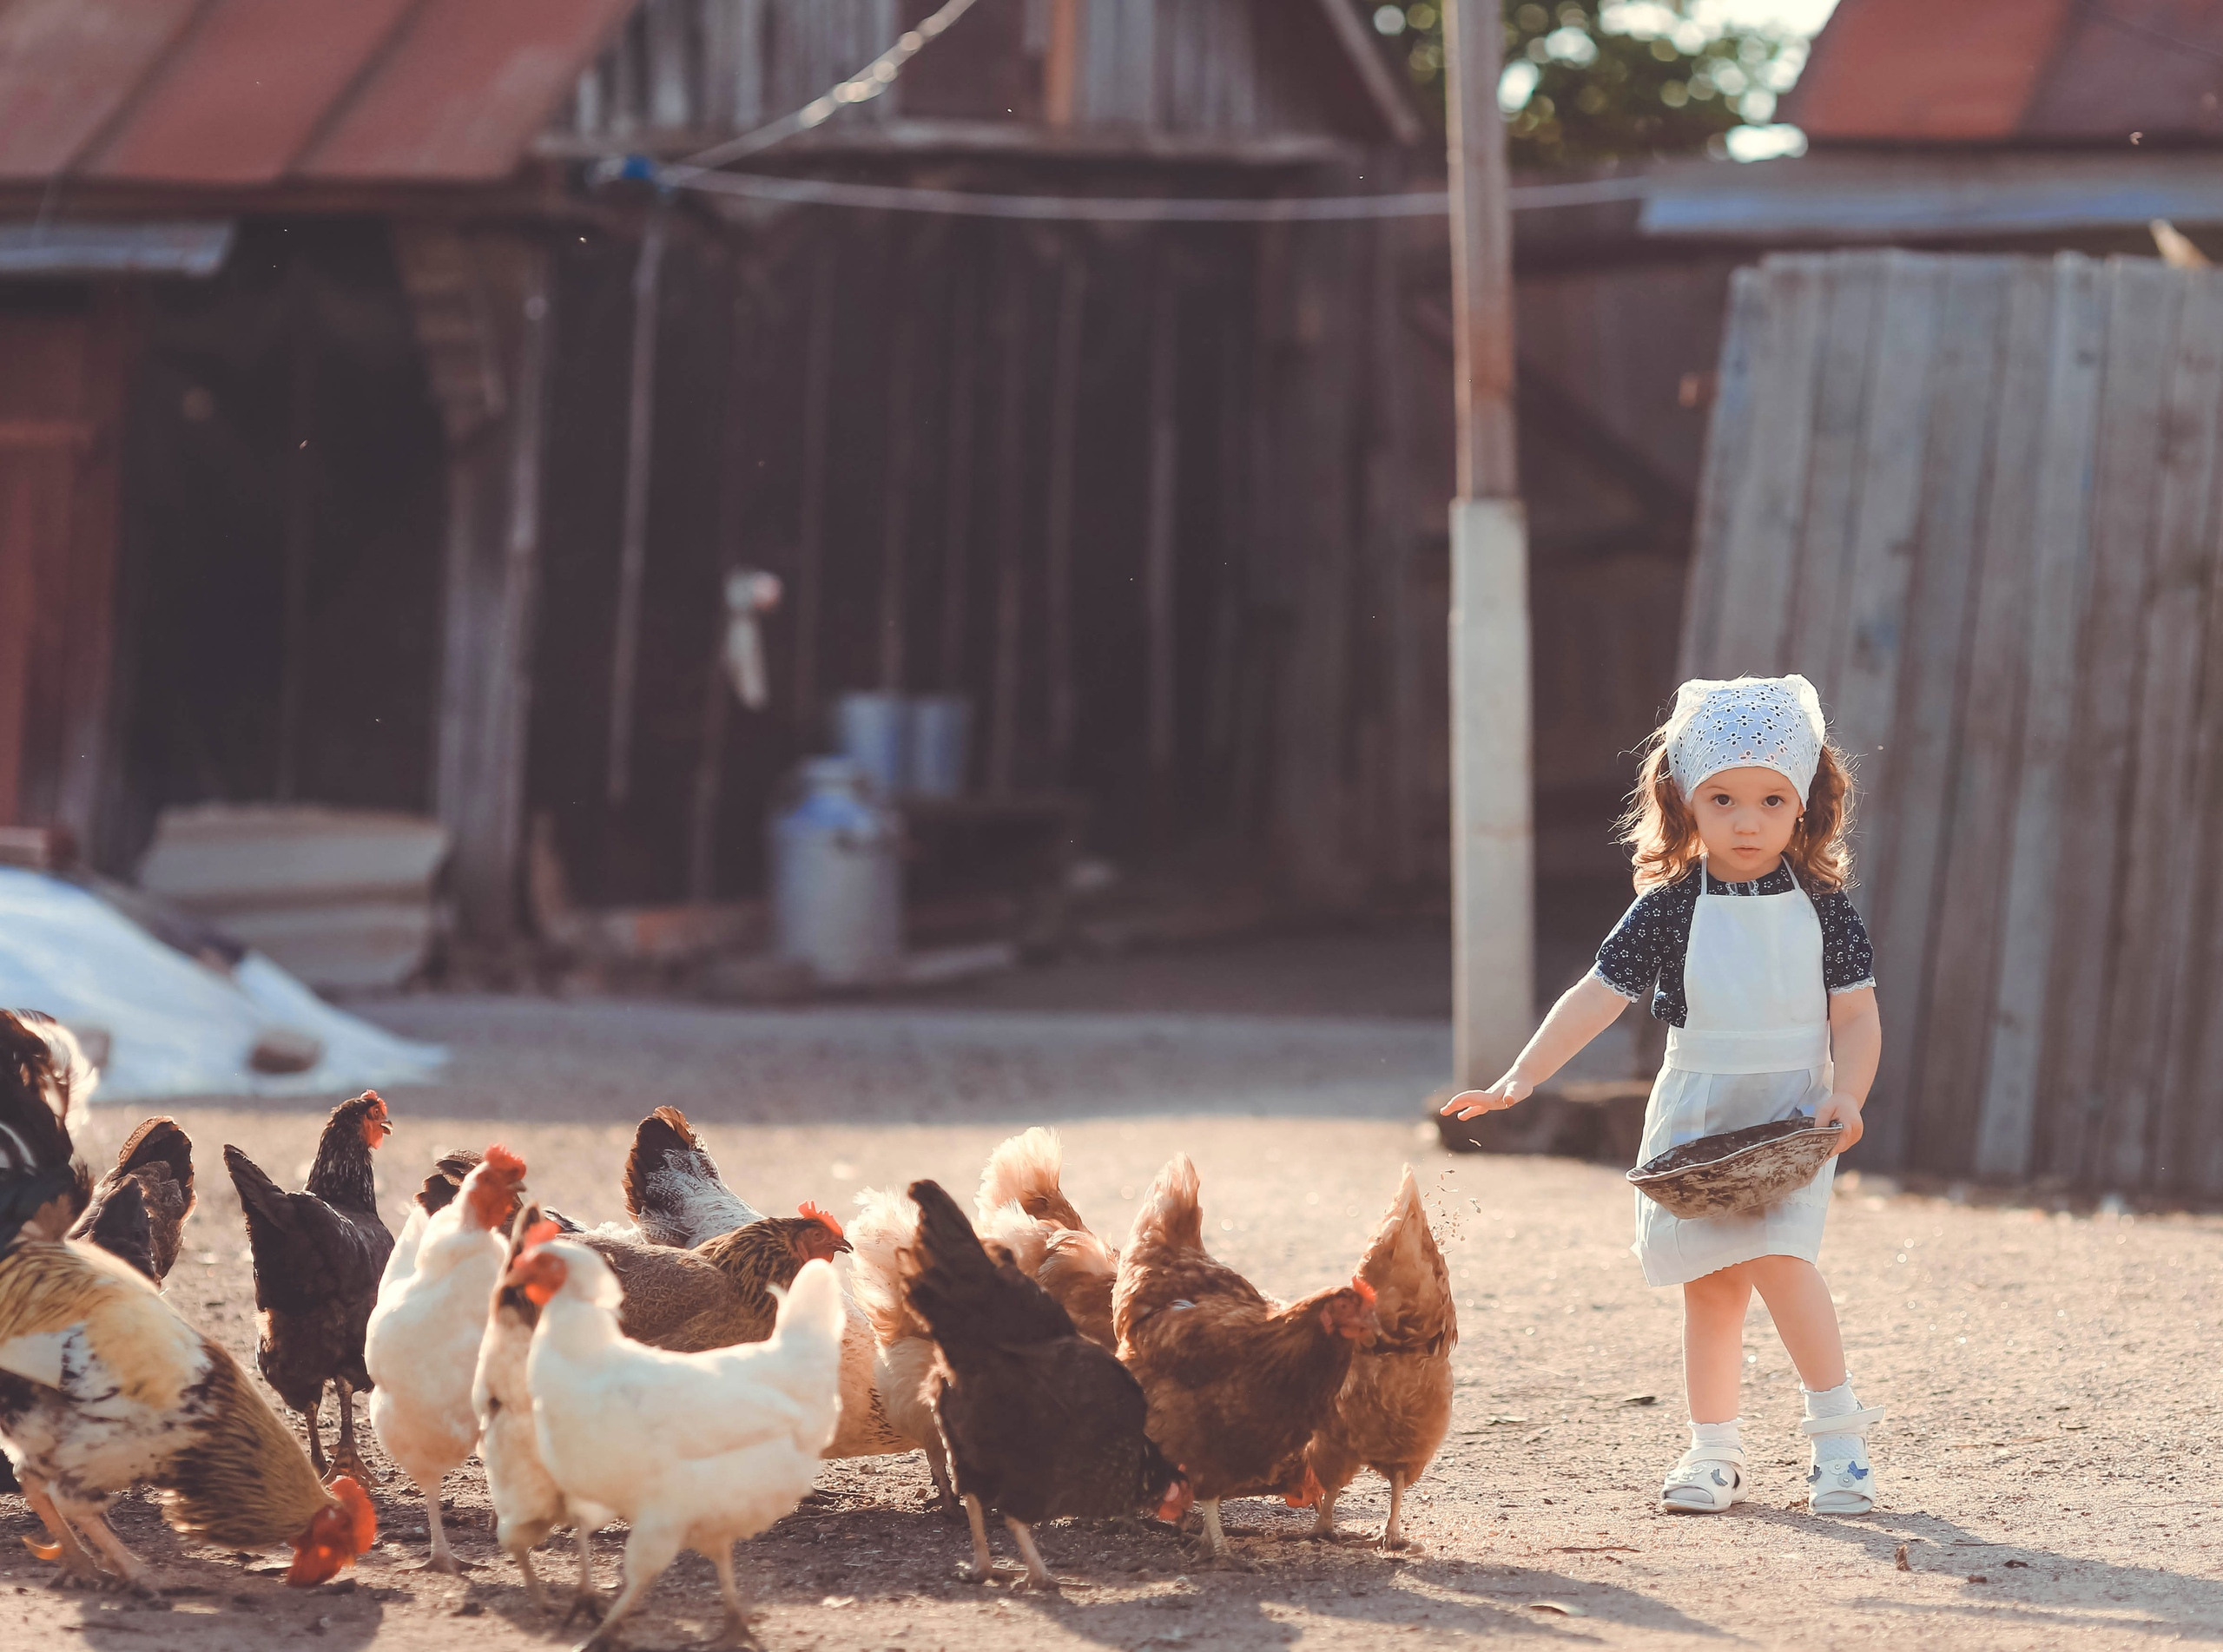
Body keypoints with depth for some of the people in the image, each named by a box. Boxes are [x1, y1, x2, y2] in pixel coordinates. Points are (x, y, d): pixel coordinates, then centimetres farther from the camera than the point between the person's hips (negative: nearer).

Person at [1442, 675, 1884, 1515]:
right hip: (1696, 1116, 2)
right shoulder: (1670, 908, -3)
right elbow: (1597, 996, -6)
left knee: (1776, 1254, -19)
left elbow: (1857, 1014, -1)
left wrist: (1846, 1099, -16)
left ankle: (1838, 1429, -6)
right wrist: (1519, 1079, -14)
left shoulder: (1822, 907, -2)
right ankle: (1713, 1450, 17)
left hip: (1792, 1116, -2)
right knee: (1709, 1286, 5)